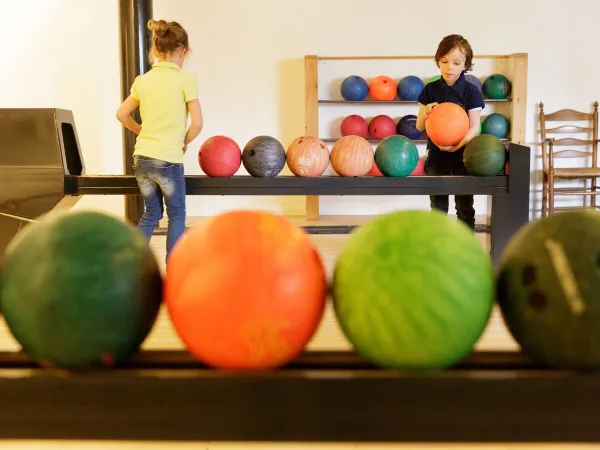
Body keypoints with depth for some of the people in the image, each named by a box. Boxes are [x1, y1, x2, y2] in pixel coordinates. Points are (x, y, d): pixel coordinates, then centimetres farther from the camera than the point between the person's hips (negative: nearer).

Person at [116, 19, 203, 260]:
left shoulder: (142, 80, 5)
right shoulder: (185, 80, -9)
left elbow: (122, 114, 13)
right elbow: (197, 124, -10)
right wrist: (183, 143, 6)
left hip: (141, 158, 5)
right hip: (168, 159, -5)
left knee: (151, 213, 21)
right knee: (176, 215, 12)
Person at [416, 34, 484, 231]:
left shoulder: (471, 91, -5)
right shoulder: (430, 90, 1)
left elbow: (474, 128, -8)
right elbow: (419, 126, 3)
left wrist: (457, 146, -25)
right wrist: (425, 113, -19)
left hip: (463, 156, -2)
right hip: (437, 156, 2)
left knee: (465, 208, 7)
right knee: (438, 207, 8)